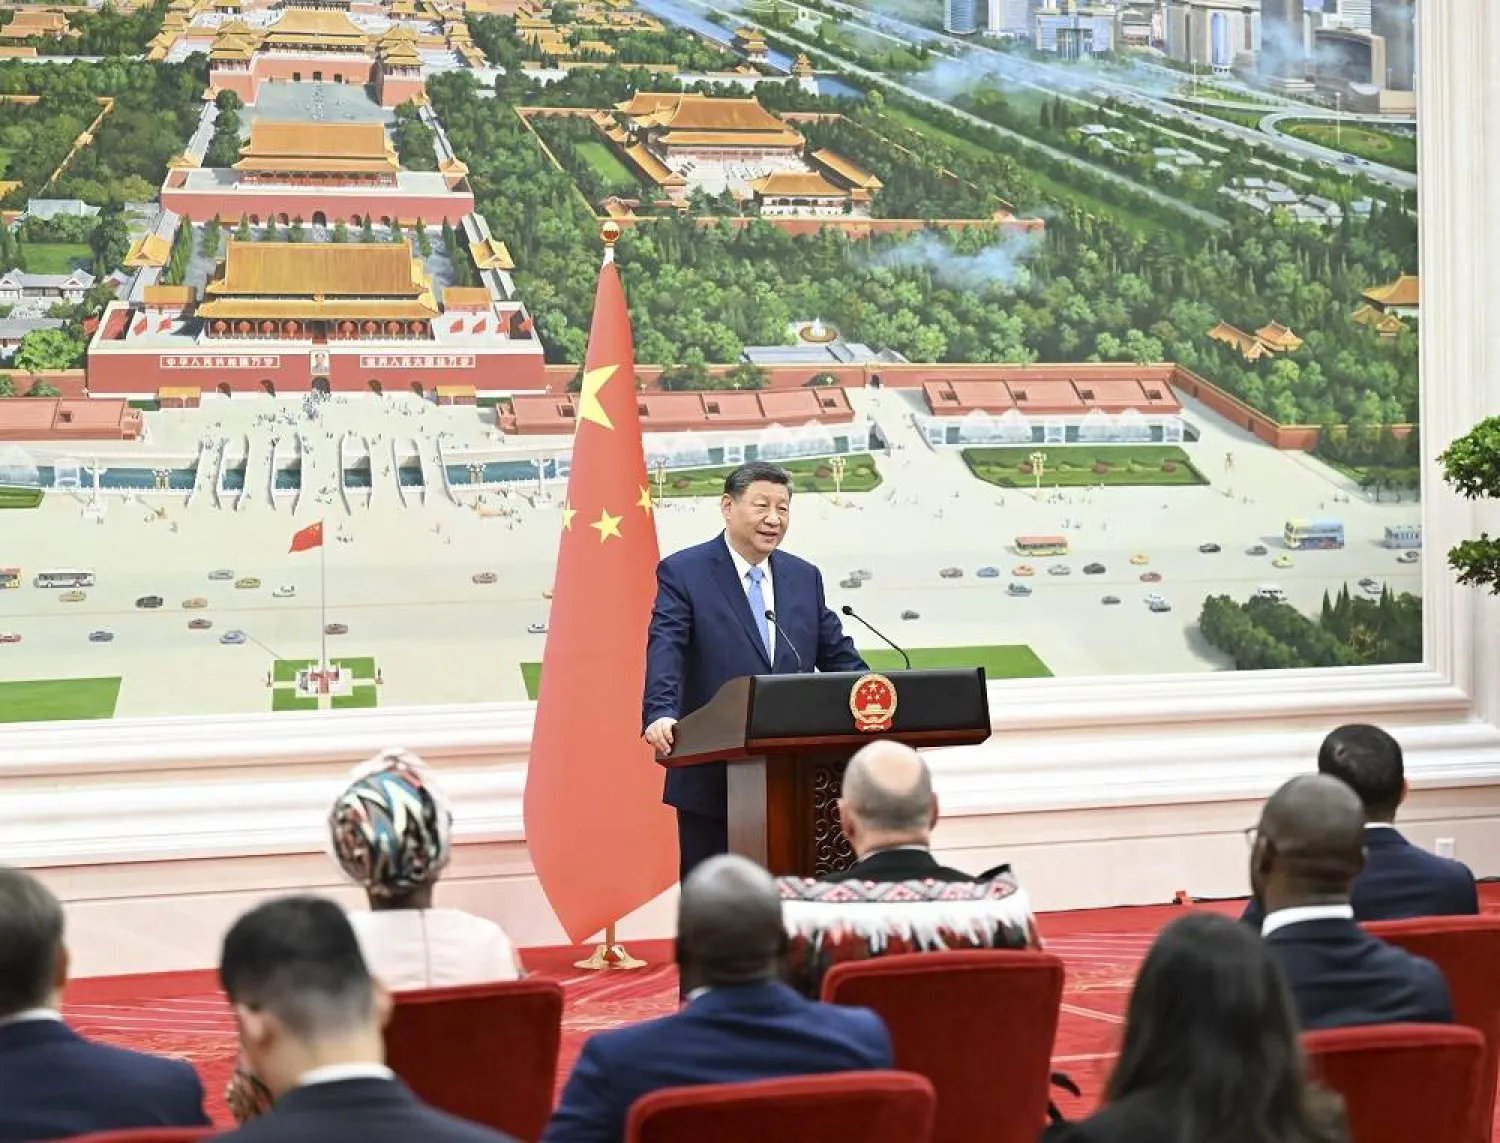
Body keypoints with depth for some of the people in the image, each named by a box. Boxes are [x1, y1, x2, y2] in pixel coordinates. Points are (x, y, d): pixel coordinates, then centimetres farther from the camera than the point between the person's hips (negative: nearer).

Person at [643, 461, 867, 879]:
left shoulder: (805, 577, 12)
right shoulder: (683, 572, -3)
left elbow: (838, 656, 14)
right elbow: (664, 651, -16)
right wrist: (661, 714, -34)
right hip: (712, 778, -4)